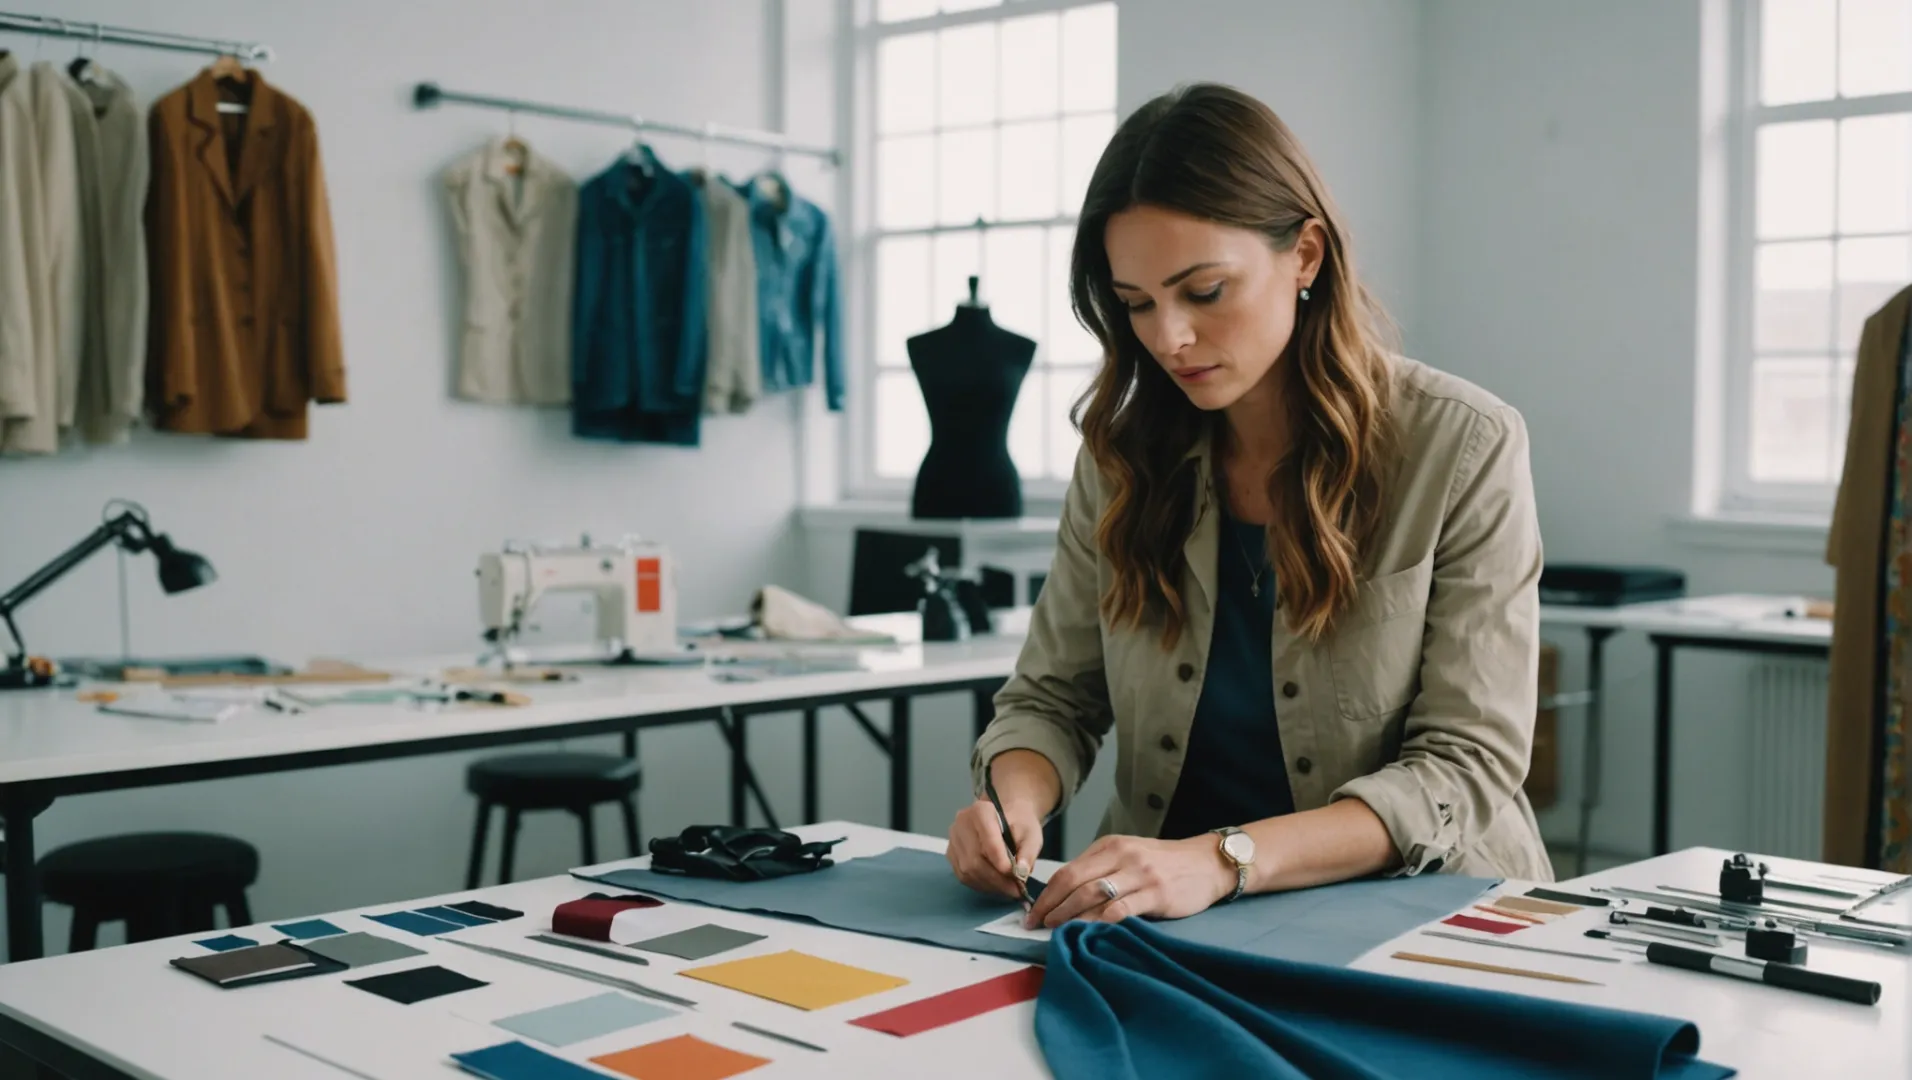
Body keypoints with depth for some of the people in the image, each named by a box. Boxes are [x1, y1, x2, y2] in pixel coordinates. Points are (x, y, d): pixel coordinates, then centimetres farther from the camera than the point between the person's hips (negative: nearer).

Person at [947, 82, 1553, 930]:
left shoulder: (1462, 448, -8)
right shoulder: (1123, 454, 3)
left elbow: (1467, 769, -13)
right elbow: (1052, 699, 9)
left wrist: (1225, 859, -28)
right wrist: (1016, 797, -15)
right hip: (1163, 924, 3)